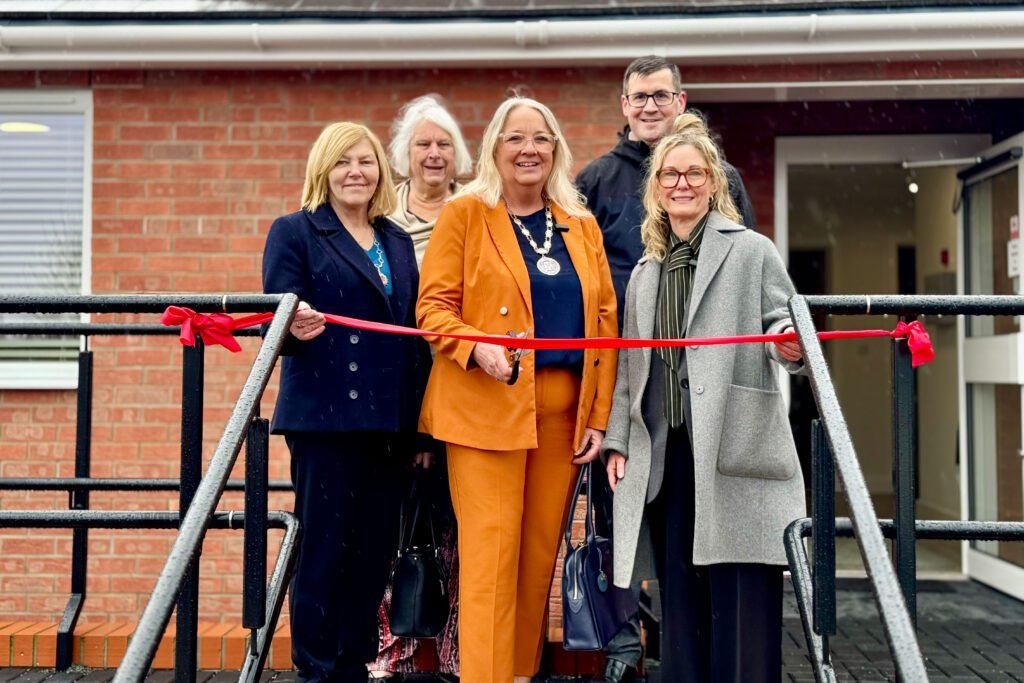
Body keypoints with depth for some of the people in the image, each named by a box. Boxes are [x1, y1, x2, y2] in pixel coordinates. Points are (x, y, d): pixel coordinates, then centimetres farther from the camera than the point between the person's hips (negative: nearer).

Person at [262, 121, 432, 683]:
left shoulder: (398, 241, 16)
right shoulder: (295, 232, 0)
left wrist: (420, 425, 13)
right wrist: (295, 328, -32)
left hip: (388, 423, 5)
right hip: (324, 418, -5)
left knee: (374, 552, 9)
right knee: (324, 550, -1)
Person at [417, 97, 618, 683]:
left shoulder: (582, 225, 13)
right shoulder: (465, 214, 3)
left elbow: (604, 319, 10)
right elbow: (434, 305, -2)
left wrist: (600, 416, 4)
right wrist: (476, 346, -22)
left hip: (564, 411, 4)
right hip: (488, 406, -4)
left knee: (541, 551, 9)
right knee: (491, 551, -6)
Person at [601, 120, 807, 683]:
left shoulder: (752, 251, 4)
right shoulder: (645, 273, 19)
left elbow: (782, 321, -1)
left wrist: (786, 341, -25)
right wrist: (619, 440, 13)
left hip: (735, 450, -5)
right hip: (665, 455, 5)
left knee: (742, 596, -4)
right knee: (679, 595, 11)